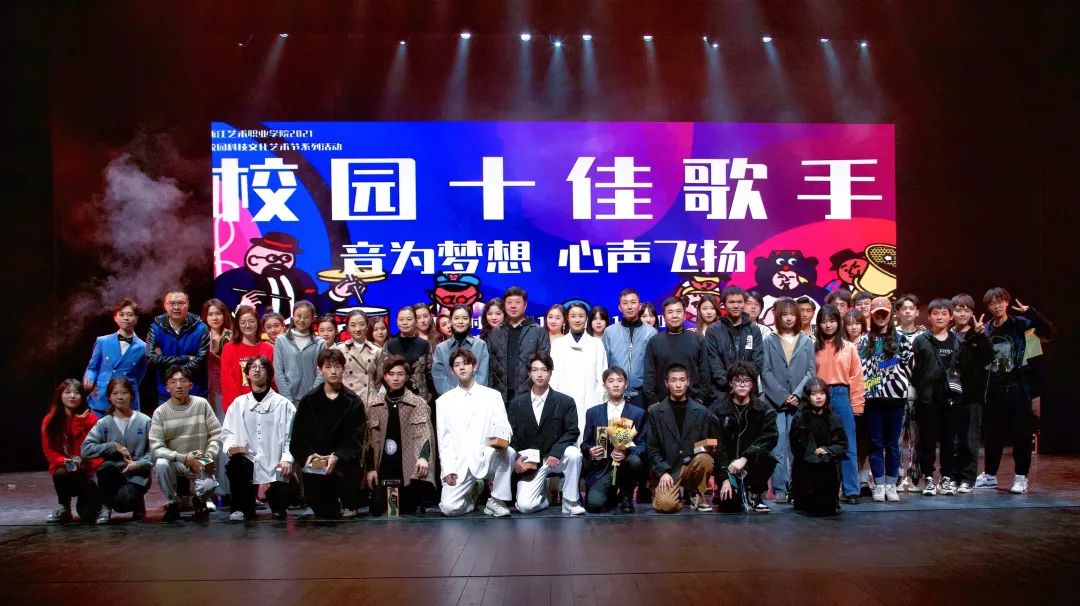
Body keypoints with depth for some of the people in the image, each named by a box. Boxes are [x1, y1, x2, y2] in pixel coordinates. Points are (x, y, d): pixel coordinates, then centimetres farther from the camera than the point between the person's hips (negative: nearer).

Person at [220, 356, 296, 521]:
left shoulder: (283, 404, 6)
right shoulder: (238, 403, 14)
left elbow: (291, 435, 0)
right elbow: (227, 431, 11)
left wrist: (287, 458, -14)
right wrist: (230, 446, -11)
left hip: (275, 464, -1)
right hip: (248, 459, 1)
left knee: (281, 500, -18)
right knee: (235, 464, -33)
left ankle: (277, 508, 21)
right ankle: (241, 508, -11)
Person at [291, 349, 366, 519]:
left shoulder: (353, 402, 3)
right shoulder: (309, 400, 8)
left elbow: (356, 438, -5)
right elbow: (298, 435, 4)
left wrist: (337, 457, -23)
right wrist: (308, 454, -17)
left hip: (344, 462, -1)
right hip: (314, 465, 1)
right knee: (321, 511, -10)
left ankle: (349, 505, 5)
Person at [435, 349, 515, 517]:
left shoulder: (492, 395, 10)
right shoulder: (444, 401, 12)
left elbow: (504, 426, 0)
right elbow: (443, 438, 8)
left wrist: (503, 438, -24)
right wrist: (448, 468, -4)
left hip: (486, 459, 0)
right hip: (459, 463, 0)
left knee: (508, 451, -33)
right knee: (449, 508, -20)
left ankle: (496, 500, -13)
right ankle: (471, 494, 16)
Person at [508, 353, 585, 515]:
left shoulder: (565, 402, -1)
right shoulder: (517, 403, 5)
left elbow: (572, 432, -6)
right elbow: (510, 435, 6)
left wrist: (556, 452, -22)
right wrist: (516, 458, -11)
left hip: (555, 458, 0)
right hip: (529, 463, 0)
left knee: (573, 453, -34)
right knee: (525, 506, -20)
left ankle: (571, 503, -15)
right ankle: (541, 492, 17)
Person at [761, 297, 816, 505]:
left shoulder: (806, 341, 11)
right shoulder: (770, 342, 7)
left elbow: (811, 371, 5)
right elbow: (766, 372, 1)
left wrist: (797, 394, -8)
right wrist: (782, 395, -9)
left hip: (799, 402, 1)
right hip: (776, 402, -1)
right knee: (778, 447, -5)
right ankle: (779, 489, -2)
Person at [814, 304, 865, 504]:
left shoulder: (848, 348, 4)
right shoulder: (813, 347, 5)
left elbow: (857, 377, 2)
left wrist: (857, 405, -2)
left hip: (842, 397, 0)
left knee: (847, 446, 1)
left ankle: (851, 491, 6)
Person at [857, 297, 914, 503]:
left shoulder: (901, 338, 5)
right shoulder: (864, 340, 9)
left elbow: (908, 365, 2)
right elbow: (859, 368, 6)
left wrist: (900, 383, -7)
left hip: (895, 395, -1)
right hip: (872, 397, 1)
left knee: (893, 443, 4)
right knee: (876, 443, 4)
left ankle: (891, 484, 12)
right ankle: (879, 485, 10)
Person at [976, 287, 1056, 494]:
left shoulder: (1019, 323, -2)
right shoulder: (987, 329, 9)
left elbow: (1049, 332, -15)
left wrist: (1030, 312, -26)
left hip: (1017, 387, -4)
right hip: (995, 389, 4)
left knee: (1021, 434, 0)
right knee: (993, 434, 10)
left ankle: (1021, 477, 10)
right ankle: (989, 475, 21)